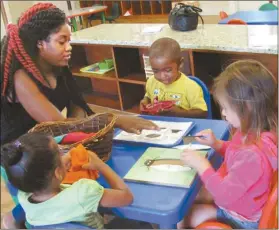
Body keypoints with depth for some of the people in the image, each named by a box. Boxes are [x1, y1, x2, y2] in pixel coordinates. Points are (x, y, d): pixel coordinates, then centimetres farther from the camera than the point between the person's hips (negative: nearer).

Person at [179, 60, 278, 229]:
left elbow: (224, 195, -31)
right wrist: (216, 144, -3)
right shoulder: (254, 133, -9)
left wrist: (202, 165, -21)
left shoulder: (253, 155, -40)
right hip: (232, 196, 9)